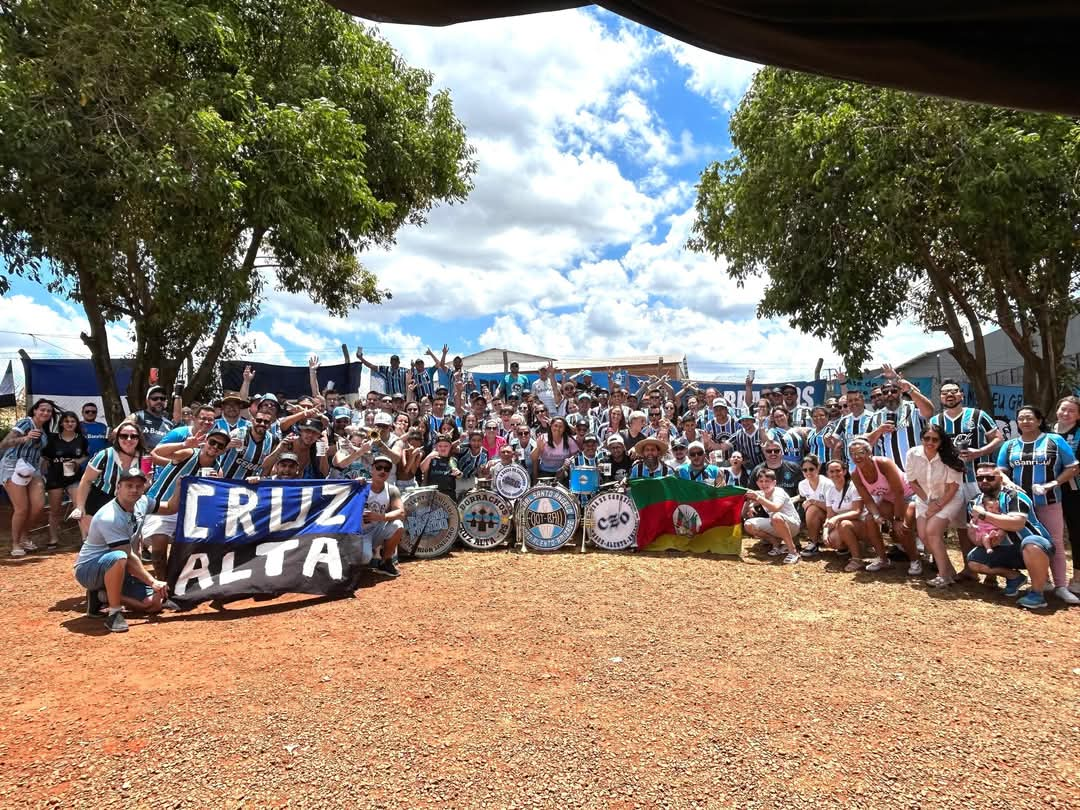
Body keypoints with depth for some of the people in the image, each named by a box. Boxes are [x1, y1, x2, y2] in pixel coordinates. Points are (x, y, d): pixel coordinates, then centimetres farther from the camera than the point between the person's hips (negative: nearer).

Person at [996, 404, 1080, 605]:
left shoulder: (1055, 441, 0)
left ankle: (1061, 587, 4)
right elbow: (1001, 471, 10)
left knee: (1055, 543, -1)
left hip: (1048, 502, -2)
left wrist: (1053, 484, -14)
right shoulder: (1009, 446, 8)